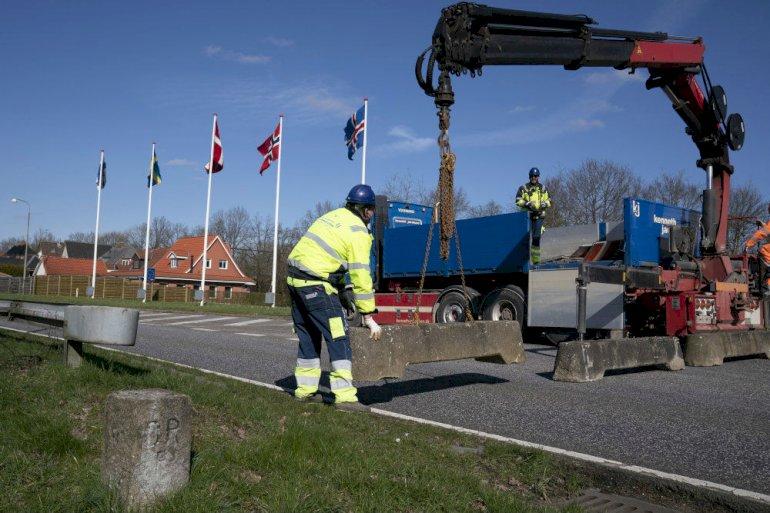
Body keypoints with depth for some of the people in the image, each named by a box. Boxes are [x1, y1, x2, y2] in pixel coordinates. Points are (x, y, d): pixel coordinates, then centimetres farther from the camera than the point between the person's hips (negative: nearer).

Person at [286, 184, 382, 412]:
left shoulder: (333, 216, 16)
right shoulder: (358, 232, -9)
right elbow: (361, 277, -13)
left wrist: (341, 289, 17)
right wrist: (368, 317, -9)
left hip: (294, 277, 9)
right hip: (316, 284, -9)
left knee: (308, 337, 18)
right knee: (338, 339, -5)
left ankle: (305, 390, 27)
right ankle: (345, 397, -7)